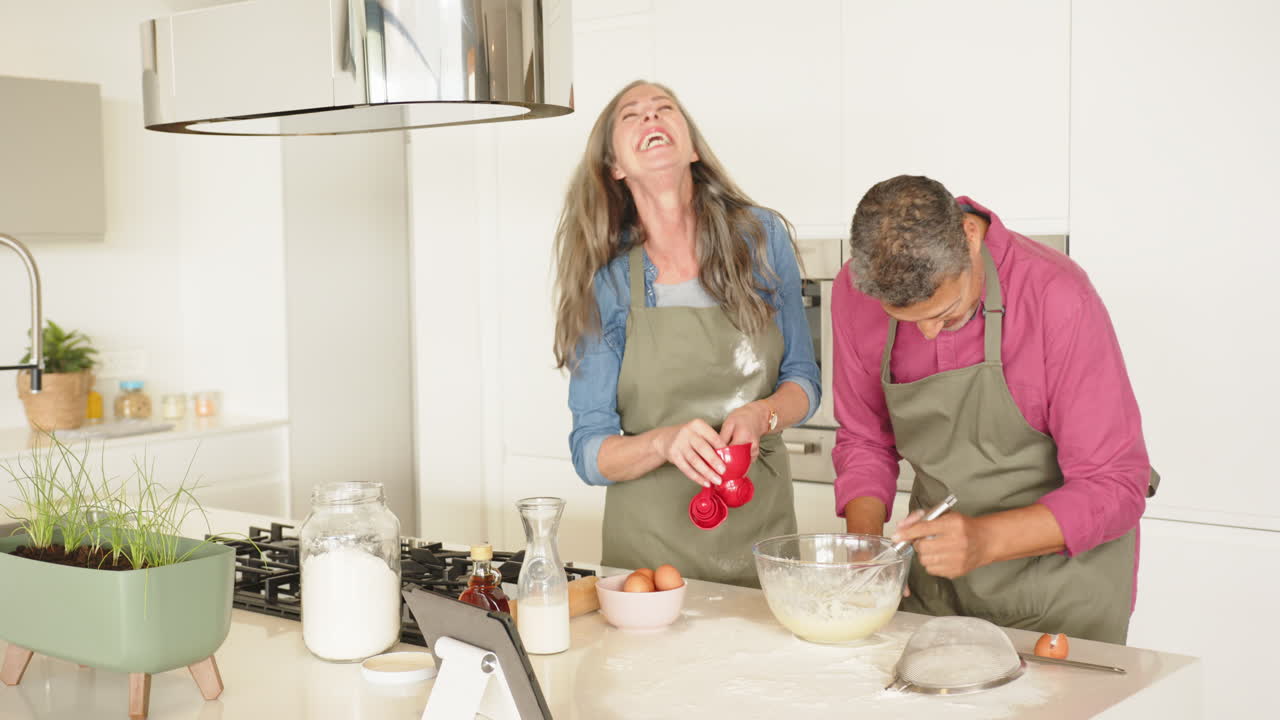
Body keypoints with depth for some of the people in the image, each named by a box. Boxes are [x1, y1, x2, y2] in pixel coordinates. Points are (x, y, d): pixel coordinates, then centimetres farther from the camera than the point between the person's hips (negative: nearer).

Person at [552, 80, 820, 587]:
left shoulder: (761, 237, -3)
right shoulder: (606, 283, -7)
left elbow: (803, 378, 5)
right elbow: (590, 453, -6)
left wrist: (758, 416, -16)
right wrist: (665, 442, -26)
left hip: (760, 528, 2)